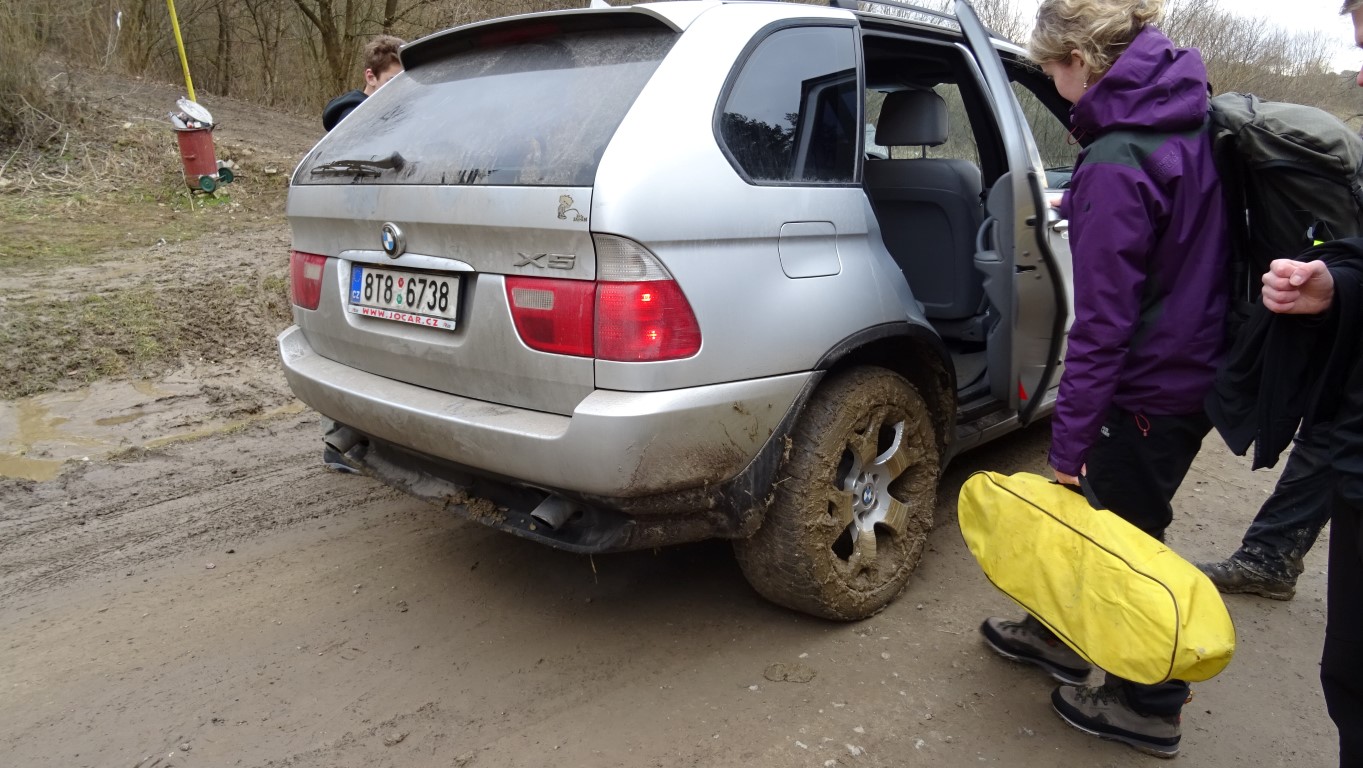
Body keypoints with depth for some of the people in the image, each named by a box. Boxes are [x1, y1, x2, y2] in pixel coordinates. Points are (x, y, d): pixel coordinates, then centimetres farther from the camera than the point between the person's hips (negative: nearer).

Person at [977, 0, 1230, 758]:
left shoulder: (1116, 167, -24)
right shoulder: (1193, 121, 1)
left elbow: (1102, 326, -24)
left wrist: (1070, 443, -17)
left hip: (1151, 392, -8)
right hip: (1197, 367, 8)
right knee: (1102, 512, 22)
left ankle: (1147, 705, 28)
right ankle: (1063, 632, 42)